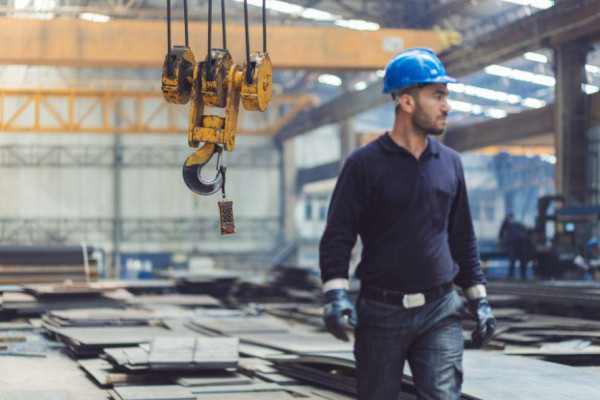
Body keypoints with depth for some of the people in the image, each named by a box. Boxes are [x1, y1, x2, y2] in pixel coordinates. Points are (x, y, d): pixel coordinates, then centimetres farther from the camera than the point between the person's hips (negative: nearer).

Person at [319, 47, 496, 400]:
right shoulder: (364, 165, -3)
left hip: (440, 310, 3)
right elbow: (337, 236, -5)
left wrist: (479, 299, 14)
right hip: (381, 314, -2)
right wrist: (336, 294, -19)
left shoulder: (450, 163, 10)